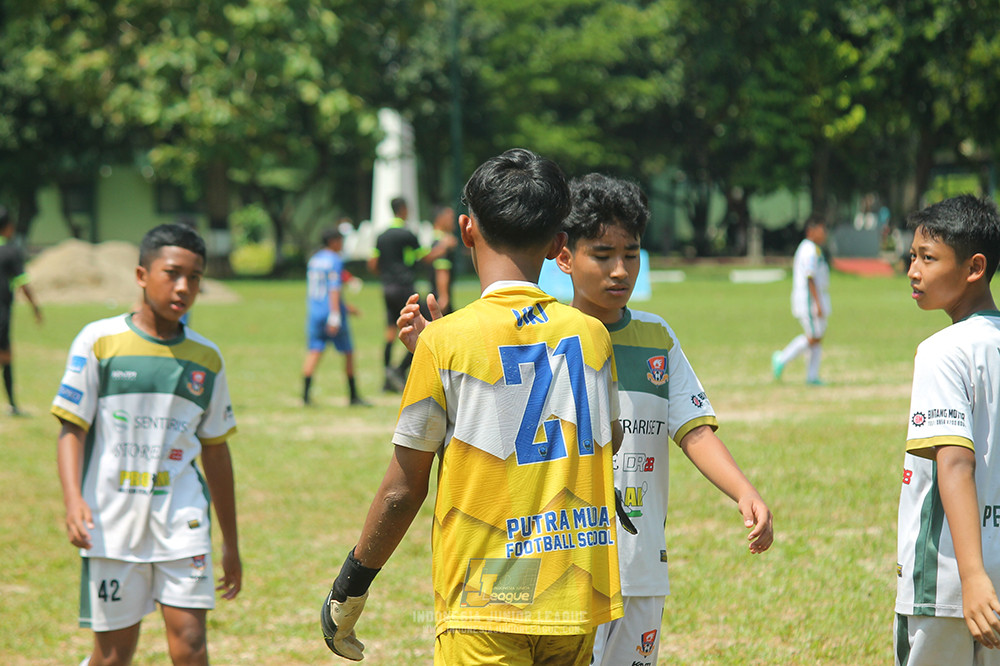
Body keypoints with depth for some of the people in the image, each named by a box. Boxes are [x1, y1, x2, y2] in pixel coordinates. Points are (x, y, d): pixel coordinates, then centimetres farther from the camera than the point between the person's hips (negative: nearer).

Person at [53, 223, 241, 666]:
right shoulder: (99, 342, -2)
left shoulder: (207, 359, 8)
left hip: (182, 517, 2)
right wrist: (73, 498, -19)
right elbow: (71, 429, -2)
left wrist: (231, 543, 19)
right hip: (112, 519, -2)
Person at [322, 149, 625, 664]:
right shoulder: (590, 335, 3)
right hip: (578, 602, 5)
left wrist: (349, 590, 9)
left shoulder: (446, 341, -9)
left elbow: (402, 490, -4)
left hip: (485, 606, -4)